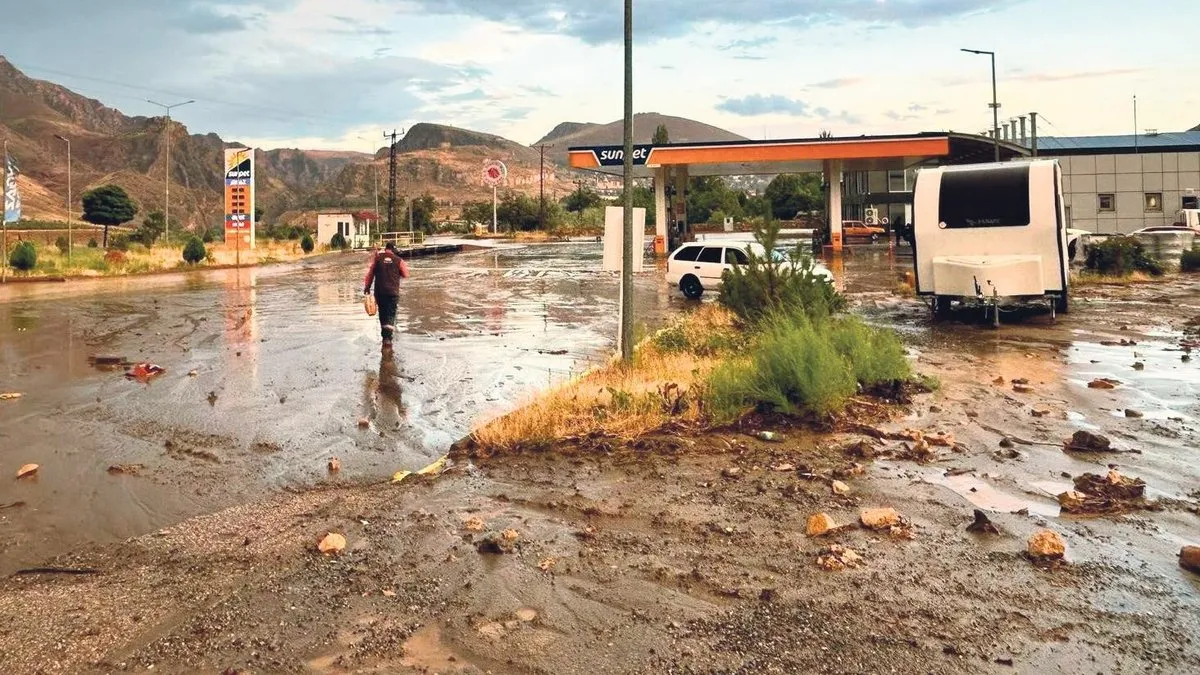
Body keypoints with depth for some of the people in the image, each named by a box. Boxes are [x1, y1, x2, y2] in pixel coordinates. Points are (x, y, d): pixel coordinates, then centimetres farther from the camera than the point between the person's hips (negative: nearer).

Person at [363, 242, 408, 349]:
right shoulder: (399, 261, -1)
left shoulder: (377, 258, 3)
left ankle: (384, 334, 24)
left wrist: (367, 287, 7)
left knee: (382, 313, 16)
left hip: (379, 291, 2)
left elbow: (370, 273, 2)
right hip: (393, 292, -2)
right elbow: (405, 275, 8)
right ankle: (388, 337, -18)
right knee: (391, 314, -2)